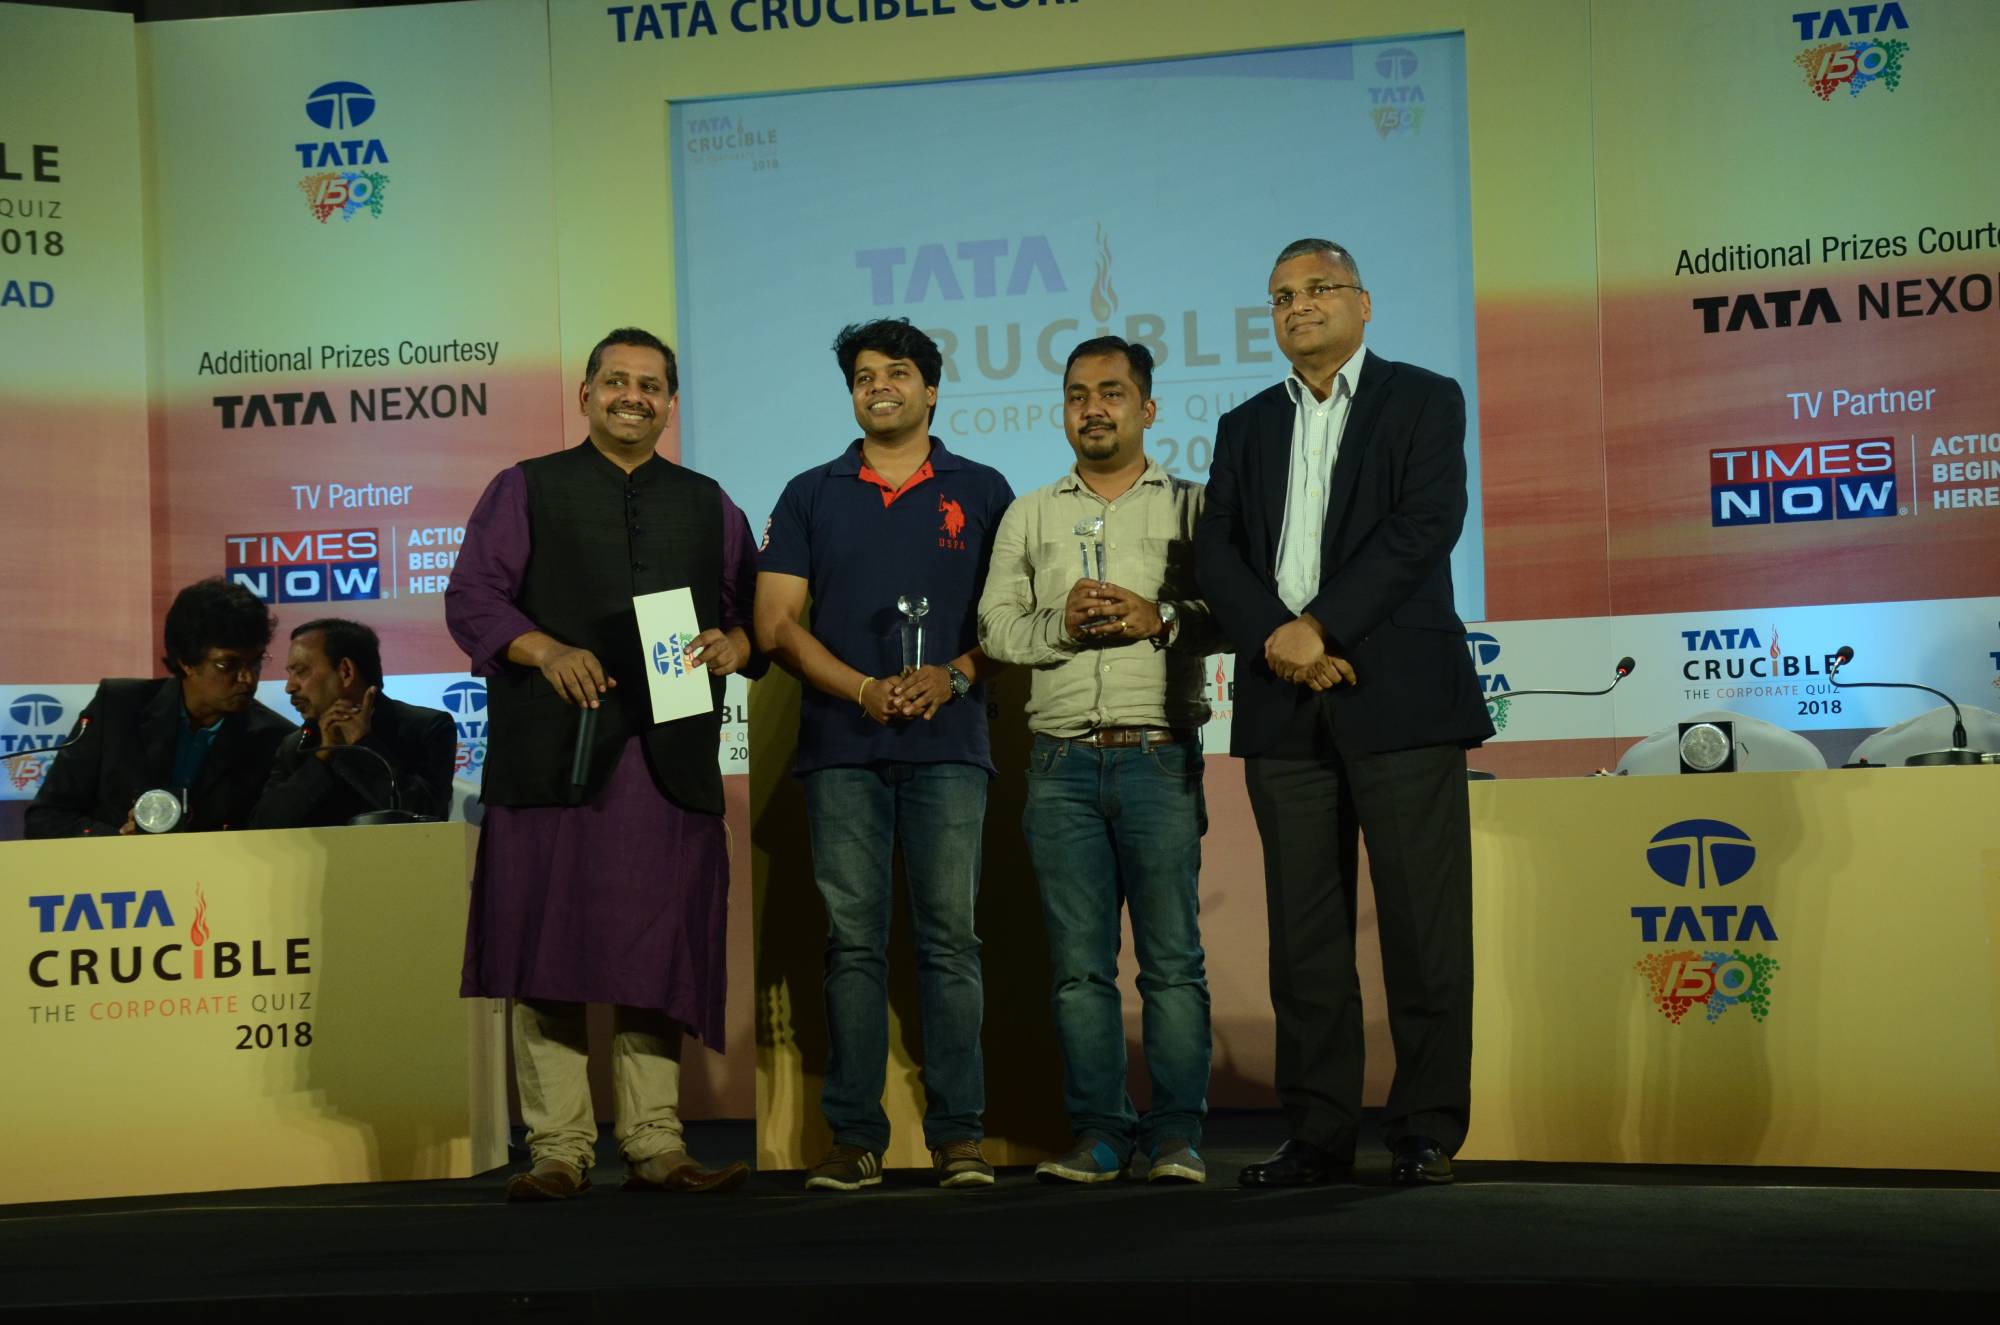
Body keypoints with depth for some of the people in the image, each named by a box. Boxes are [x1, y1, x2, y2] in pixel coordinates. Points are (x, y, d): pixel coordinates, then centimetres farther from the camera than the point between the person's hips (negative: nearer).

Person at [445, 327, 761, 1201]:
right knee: (548, 957, -3)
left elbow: (756, 609, 17)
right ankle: (557, 1149, 3)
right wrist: (545, 649, -15)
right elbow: (472, 597, 2)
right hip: (553, 756, -2)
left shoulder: (707, 505, 21)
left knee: (656, 957, 3)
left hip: (671, 759, 2)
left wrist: (733, 645, -6)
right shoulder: (526, 490, 12)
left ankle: (655, 1145, 9)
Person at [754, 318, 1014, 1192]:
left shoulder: (981, 491, 11)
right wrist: (865, 689, -8)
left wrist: (955, 674, -10)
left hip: (948, 745, -1)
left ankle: (958, 1134, 1)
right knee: (853, 941, 1)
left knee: (951, 937, -4)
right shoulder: (811, 496, 12)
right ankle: (854, 1136, 5)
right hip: (842, 746, 1)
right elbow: (775, 624, 5)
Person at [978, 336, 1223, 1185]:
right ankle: (1097, 1133, 9)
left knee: (1173, 958, -3)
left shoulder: (1190, 506, 11)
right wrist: (1061, 623, -8)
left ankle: (1176, 1136, 3)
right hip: (1062, 763, 2)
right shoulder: (1029, 516, 18)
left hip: (1160, 757, -2)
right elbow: (995, 626, 9)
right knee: (1078, 963, 3)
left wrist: (1159, 620, -14)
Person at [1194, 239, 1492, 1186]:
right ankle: (1318, 1133, 11)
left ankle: (1427, 1132, 5)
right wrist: (1273, 637, -10)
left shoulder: (1424, 400, 7)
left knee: (1423, 924, -3)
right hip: (1285, 707, 4)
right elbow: (1215, 551, 8)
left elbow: (1425, 526, -8)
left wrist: (1320, 625, -15)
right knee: (1303, 930, 4)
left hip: (1399, 694, -4)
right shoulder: (1246, 426, 19)